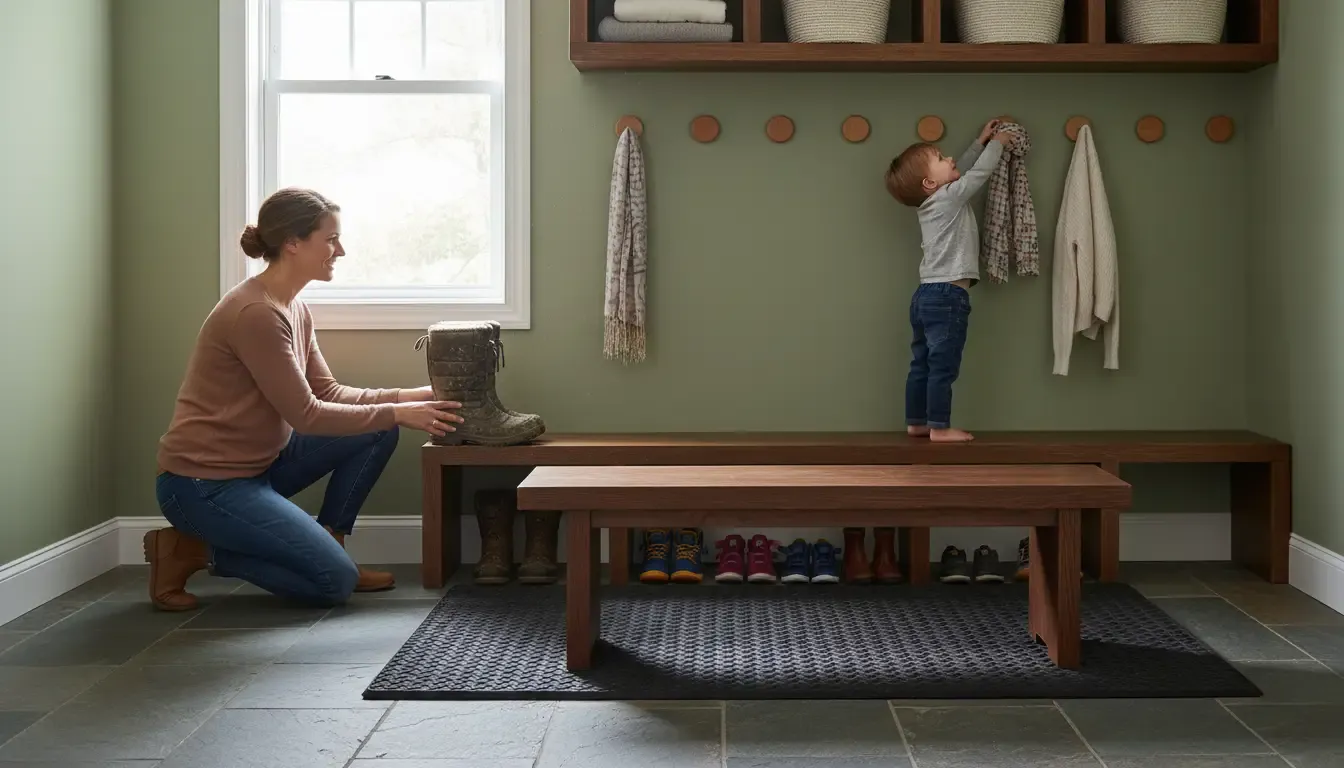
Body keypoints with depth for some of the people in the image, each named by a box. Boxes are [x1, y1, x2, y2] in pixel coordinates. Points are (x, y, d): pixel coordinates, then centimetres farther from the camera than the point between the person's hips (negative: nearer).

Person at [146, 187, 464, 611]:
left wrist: (411, 397, -1)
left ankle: (326, 547, 9)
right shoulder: (255, 313, -23)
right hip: (204, 483, -9)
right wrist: (397, 413, -14)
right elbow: (307, 416, -20)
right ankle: (189, 550, -1)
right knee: (335, 581, -13)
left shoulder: (293, 308, 7)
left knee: (378, 431, 3)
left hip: (259, 462, 10)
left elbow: (329, 394, 8)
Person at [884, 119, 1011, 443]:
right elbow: (980, 172, -4)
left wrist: (980, 142, 32)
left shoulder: (932, 202, 15)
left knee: (922, 364, 12)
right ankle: (939, 427, -6)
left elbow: (963, 170, 30)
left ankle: (916, 422, 18)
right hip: (947, 296, -10)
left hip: (928, 295, 10)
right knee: (943, 367, -7)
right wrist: (997, 143, 13)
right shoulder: (949, 197, -10)